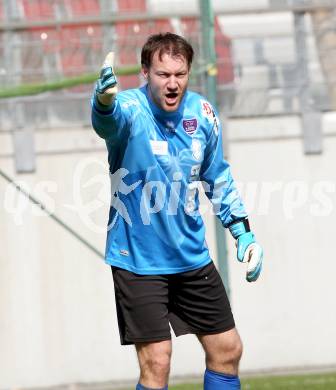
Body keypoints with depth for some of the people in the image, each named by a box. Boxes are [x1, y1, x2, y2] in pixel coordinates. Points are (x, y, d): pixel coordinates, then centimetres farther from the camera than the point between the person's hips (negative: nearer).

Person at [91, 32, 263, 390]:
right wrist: (105, 97, -69)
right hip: (138, 261, -6)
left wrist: (242, 232, 12)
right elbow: (109, 118, -46)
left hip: (193, 258, 6)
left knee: (227, 350, 10)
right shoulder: (131, 110, -19)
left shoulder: (202, 113, -2)